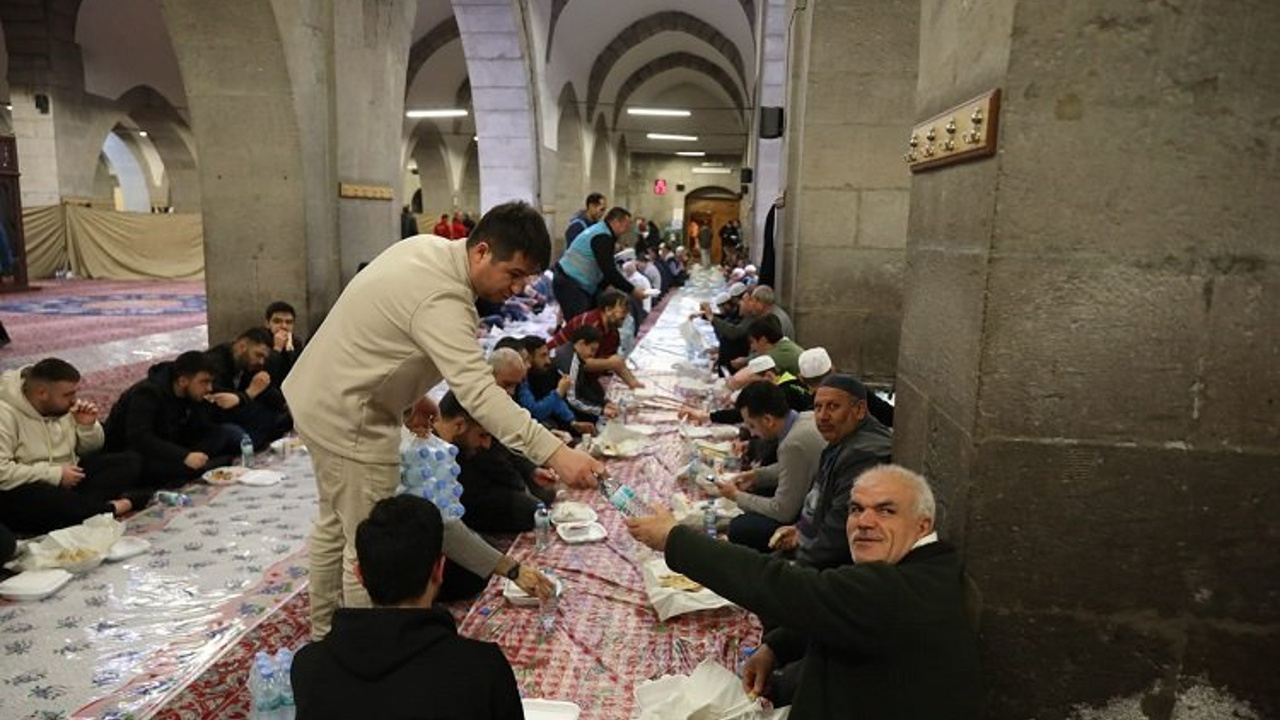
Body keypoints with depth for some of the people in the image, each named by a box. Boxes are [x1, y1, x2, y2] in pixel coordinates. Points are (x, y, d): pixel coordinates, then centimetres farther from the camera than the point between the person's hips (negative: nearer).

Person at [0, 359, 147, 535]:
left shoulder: (65, 406, 3)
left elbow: (90, 450, 14)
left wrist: (88, 426, -8)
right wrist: (55, 474, -23)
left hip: (70, 477, 7)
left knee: (131, 462, -10)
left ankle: (79, 505, -28)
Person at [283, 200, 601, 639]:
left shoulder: (429, 246, 0)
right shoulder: (442, 300, -30)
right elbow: (478, 392, -41)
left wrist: (412, 395, 13)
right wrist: (555, 454, -47)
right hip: (349, 420, -11)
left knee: (336, 526, 24)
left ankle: (324, 633, 43)